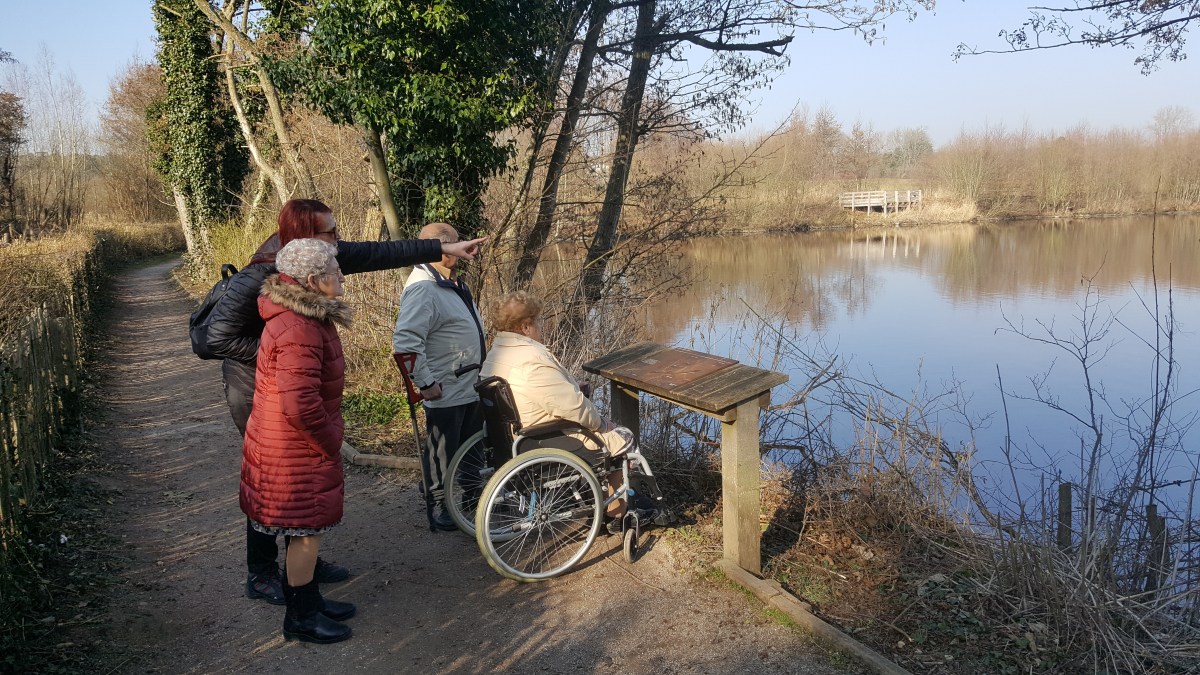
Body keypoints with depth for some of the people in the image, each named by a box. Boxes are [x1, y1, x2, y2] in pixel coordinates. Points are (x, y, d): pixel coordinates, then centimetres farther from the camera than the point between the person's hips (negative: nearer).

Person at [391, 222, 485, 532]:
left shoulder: (452, 282, 11)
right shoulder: (423, 289, -22)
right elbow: (405, 342, -29)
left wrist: (482, 370, 23)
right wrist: (425, 383, -25)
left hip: (472, 387, 10)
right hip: (445, 391, -10)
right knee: (442, 453, 6)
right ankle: (439, 508, 21)